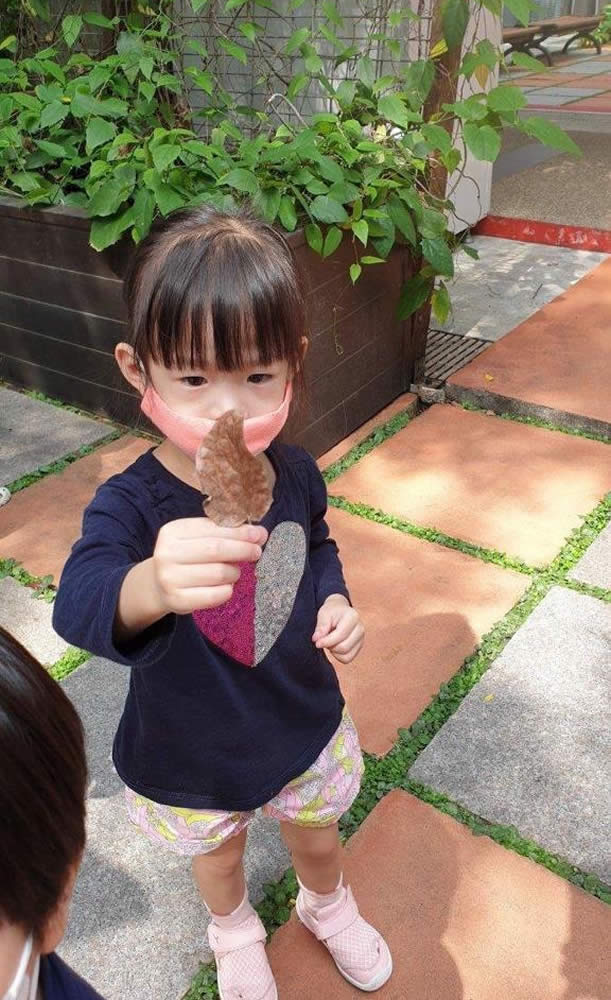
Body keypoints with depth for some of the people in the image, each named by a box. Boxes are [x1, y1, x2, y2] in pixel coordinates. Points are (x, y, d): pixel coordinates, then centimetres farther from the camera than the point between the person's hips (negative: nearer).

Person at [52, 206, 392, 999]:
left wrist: (335, 603, -16)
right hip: (192, 760, -2)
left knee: (317, 836, 31)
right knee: (218, 855, 30)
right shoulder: (129, 506, -32)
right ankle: (235, 932, 67)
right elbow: (80, 606, -53)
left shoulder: (295, 475, -19)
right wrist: (152, 584, -75)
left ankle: (327, 906, 68)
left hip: (305, 727, 3)